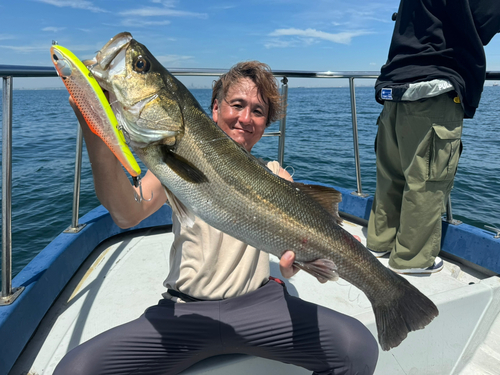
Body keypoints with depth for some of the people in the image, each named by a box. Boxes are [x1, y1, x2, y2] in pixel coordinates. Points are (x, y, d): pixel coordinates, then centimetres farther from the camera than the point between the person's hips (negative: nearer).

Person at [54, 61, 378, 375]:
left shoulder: (274, 176, 6)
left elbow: (292, 246, -4)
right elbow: (128, 215, -16)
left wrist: (292, 262, -28)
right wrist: (97, 135, -30)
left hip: (259, 303, 1)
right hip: (183, 309, 0)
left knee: (359, 346, -21)